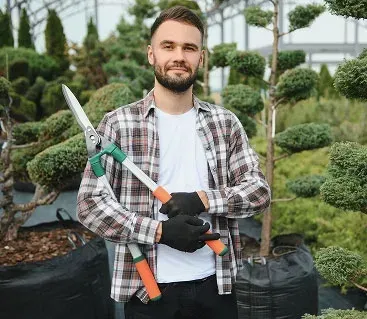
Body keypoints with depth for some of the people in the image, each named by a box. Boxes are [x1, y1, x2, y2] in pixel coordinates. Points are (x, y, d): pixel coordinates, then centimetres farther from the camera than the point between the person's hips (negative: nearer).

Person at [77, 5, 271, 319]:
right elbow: (89, 203, -9)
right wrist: (160, 231, -19)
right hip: (149, 289, -2)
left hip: (215, 284, 3)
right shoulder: (118, 124, -7)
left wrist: (203, 199, -16)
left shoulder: (225, 122, 3)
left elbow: (260, 191, 0)